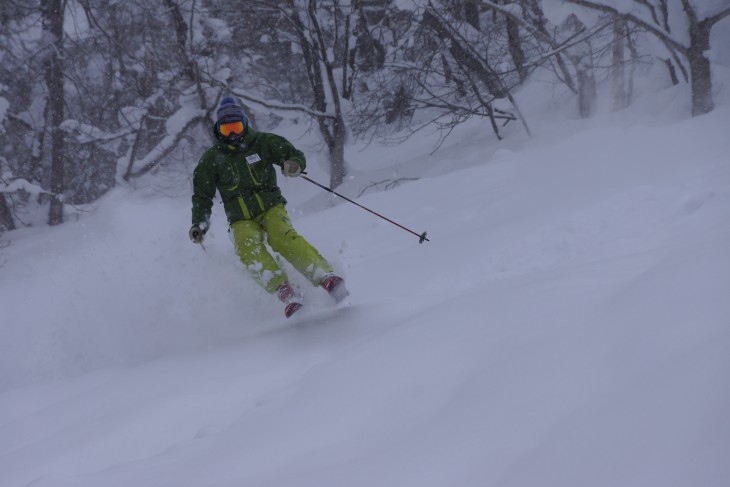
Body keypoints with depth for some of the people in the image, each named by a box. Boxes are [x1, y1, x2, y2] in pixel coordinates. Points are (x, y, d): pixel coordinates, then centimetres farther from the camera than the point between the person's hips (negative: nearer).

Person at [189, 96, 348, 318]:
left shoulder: (263, 142, 5)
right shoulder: (211, 159, 9)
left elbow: (295, 154, 4)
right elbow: (202, 196, 15)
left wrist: (294, 164, -21)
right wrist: (199, 224, 2)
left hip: (271, 208, -1)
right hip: (242, 220, 1)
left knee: (284, 239, -32)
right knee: (250, 250, -31)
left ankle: (326, 277, -43)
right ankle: (284, 291, -45)